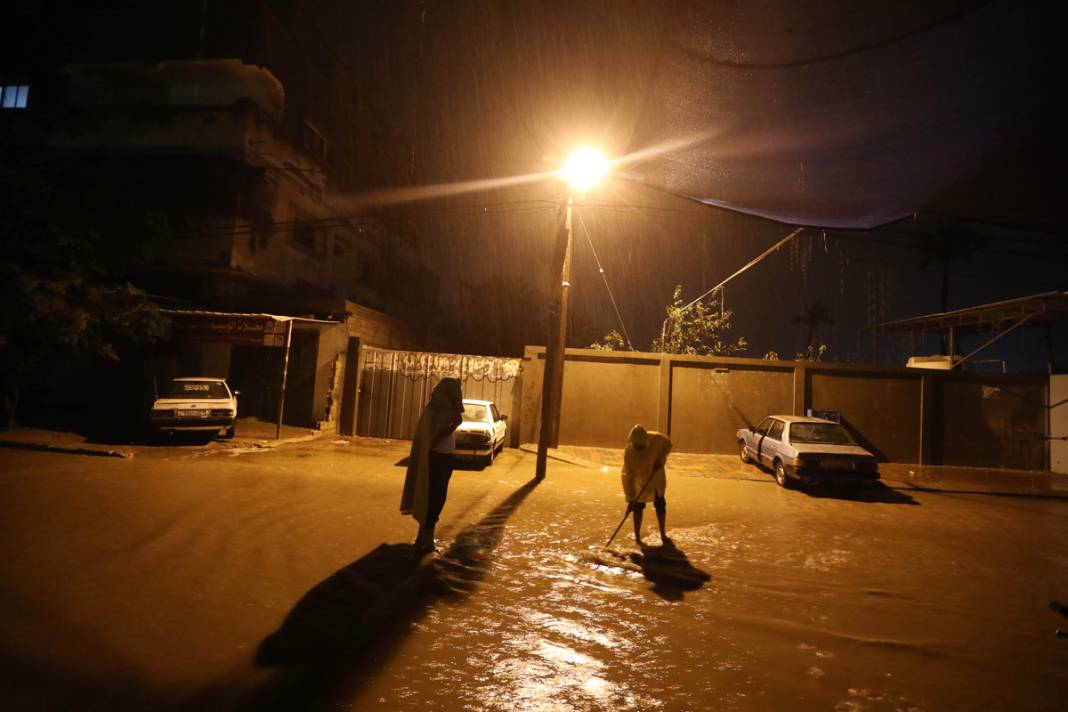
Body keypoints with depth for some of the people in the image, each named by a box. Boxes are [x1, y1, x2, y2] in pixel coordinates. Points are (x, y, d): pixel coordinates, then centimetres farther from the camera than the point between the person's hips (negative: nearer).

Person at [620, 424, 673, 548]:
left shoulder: (656, 439, -30)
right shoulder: (629, 452, -34)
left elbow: (668, 445, -7)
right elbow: (627, 476, -32)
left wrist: (661, 460, -23)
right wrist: (630, 498, -34)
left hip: (657, 479, 3)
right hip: (639, 482, -3)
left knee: (661, 507, 13)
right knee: (638, 508, 1)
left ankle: (663, 536, 30)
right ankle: (637, 538, 16)